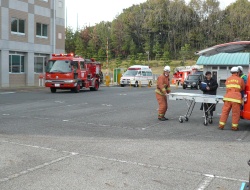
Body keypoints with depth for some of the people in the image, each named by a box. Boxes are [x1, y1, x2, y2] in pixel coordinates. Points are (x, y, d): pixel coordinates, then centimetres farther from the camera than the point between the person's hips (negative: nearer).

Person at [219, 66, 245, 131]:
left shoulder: (227, 80, 16)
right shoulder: (240, 80, 5)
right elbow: (243, 88, 16)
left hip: (227, 97, 4)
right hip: (236, 98, -3)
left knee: (225, 111, 7)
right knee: (236, 113, 5)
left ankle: (221, 125, 8)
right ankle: (234, 127, 10)